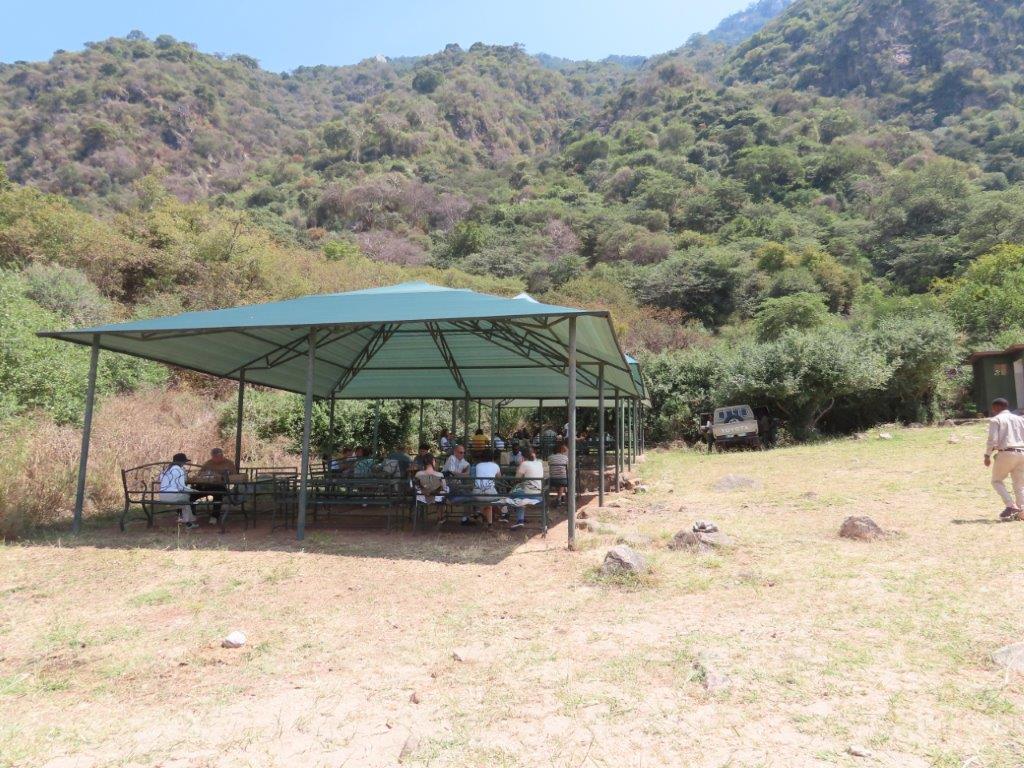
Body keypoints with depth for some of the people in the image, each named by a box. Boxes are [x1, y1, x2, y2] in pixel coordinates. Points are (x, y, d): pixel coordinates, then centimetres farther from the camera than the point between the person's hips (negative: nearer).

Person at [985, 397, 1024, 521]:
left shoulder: (995, 420, 0)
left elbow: (992, 439, -9)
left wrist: (987, 455, -1)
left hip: (1006, 453, -5)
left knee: (997, 481, 9)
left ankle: (1011, 506, -8)